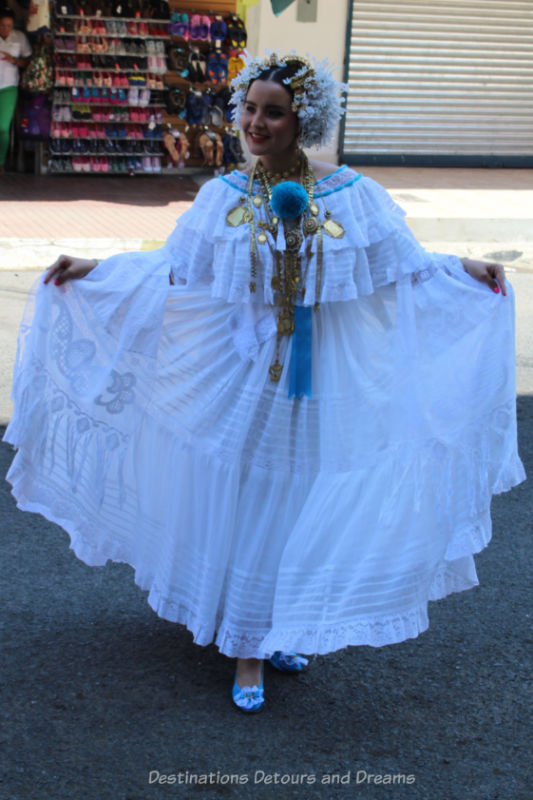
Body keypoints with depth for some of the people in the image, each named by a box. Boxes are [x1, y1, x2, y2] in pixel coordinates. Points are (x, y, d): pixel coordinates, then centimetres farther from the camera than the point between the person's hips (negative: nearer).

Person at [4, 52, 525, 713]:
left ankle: (286, 627, 32)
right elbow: (169, 269, 6)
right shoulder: (222, 197, -1)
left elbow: (406, 268, 1)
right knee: (241, 501, 5)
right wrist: (93, 271, 0)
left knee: (305, 501, 9)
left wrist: (463, 271, -14)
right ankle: (248, 647, 21)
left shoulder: (354, 197, -5)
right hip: (240, 376, 0)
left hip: (322, 382, 0)